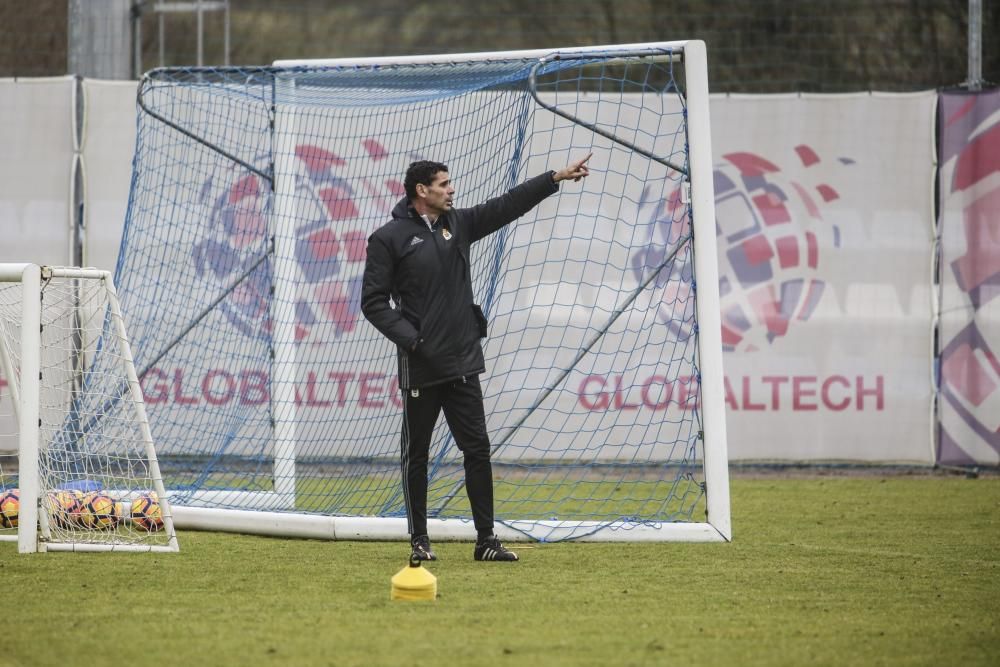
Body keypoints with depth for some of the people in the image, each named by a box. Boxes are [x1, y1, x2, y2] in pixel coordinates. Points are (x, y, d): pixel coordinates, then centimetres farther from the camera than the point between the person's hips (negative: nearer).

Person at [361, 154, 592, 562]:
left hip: (463, 363, 5)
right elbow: (373, 301, -7)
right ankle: (419, 540, 12)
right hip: (420, 368, -5)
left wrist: (557, 178, 2)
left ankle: (486, 540, 4)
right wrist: (410, 339, -16)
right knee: (416, 453, 4)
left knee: (477, 449, 2)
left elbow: (508, 206, 9)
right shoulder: (390, 238, -5)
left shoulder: (459, 224, 11)